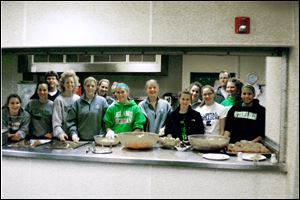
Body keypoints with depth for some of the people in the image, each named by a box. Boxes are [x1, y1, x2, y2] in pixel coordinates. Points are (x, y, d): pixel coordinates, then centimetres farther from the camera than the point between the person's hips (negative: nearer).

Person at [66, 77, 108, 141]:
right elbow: (71, 120, 3)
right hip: (81, 139, 1)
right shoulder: (78, 102, 4)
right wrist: (73, 133, -10)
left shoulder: (102, 101, 1)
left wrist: (103, 135, -8)